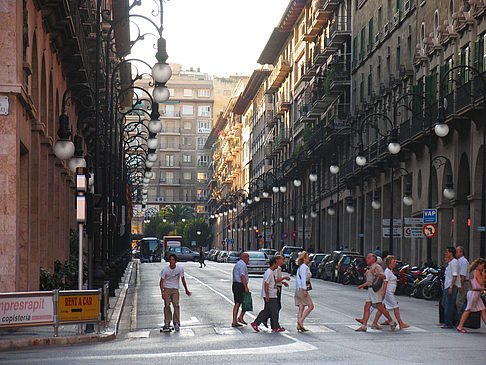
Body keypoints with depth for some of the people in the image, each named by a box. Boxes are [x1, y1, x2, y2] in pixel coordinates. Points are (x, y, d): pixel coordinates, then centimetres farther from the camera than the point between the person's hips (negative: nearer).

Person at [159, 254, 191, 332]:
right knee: (167, 305, -7)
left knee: (176, 304, -13)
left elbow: (183, 280, 7)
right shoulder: (165, 270, -11)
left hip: (175, 288, 0)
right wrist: (162, 292, -15)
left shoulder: (180, 269, -7)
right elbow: (161, 281, -4)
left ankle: (176, 323, -6)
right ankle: (167, 323, 5)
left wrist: (186, 290, 14)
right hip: (166, 288, 0)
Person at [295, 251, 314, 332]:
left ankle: (299, 326, 0)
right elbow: (303, 279, -18)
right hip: (302, 289, -9)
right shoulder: (304, 267, -11)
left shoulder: (300, 267, 18)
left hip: (298, 289, 9)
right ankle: (300, 321, -11)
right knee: (311, 306, -5)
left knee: (301, 308, 5)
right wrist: (304, 289, -20)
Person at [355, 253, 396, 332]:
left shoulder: (377, 267, -9)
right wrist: (362, 285, 23)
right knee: (366, 307, 1)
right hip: (370, 289, 9)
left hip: (376, 289, -9)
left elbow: (384, 276, -21)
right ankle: (364, 326, -2)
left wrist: (374, 273, -26)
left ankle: (392, 322, 7)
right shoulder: (370, 268, 20)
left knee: (380, 307, -7)